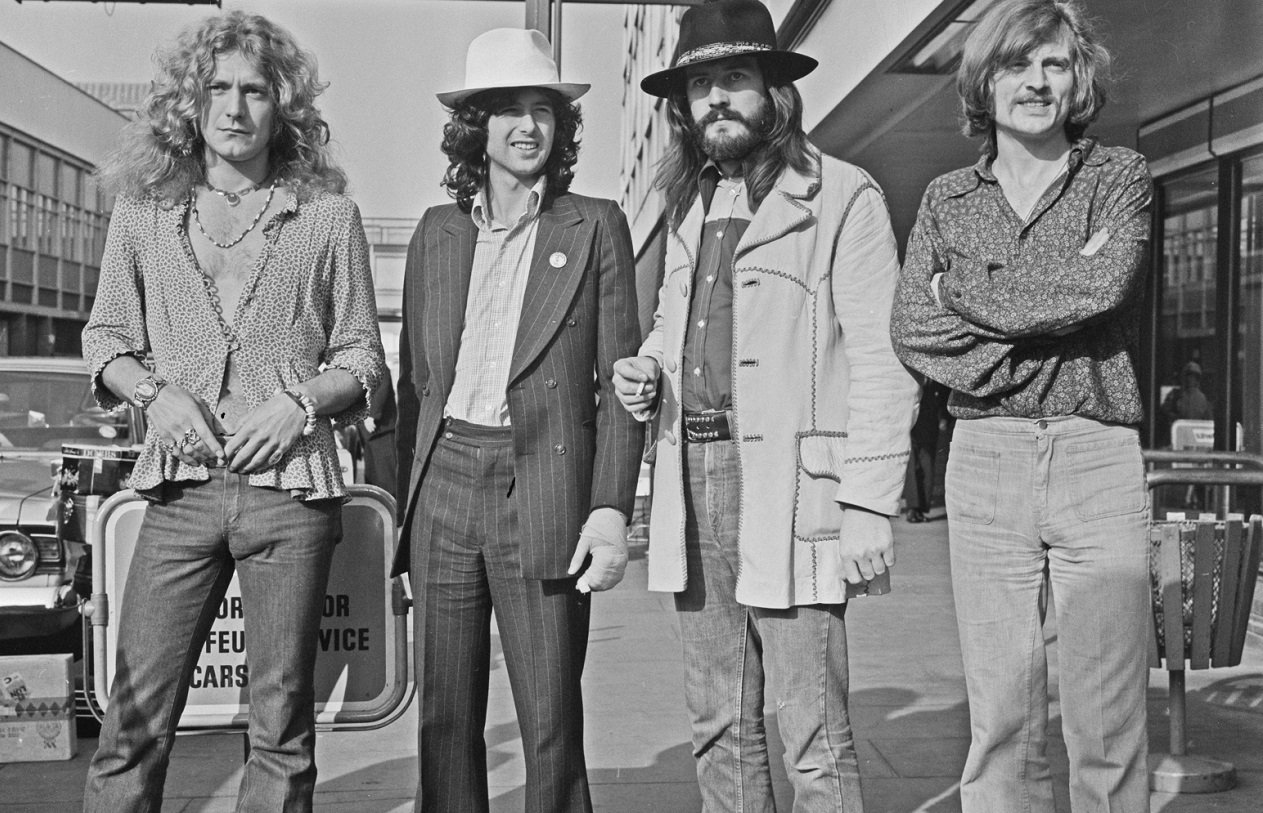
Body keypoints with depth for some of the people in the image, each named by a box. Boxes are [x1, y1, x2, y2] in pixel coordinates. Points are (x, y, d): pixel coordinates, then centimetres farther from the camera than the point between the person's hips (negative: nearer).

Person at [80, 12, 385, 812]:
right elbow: (105, 338, 15)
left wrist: (301, 401, -10)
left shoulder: (328, 216, 5)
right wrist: (156, 394, -5)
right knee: (137, 716, 0)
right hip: (181, 486, 1)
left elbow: (363, 357, 8)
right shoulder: (143, 212, 9)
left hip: (291, 484, -1)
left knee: (283, 720, 5)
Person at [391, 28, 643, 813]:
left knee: (552, 727, 1)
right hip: (443, 483, 3)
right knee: (445, 720, 8)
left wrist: (612, 507, -9)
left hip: (543, 489, -3)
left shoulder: (596, 226, 4)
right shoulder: (438, 231, 14)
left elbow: (619, 381, 0)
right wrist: (402, 504, 12)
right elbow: (415, 379, 16)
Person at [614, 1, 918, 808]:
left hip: (791, 489, -6)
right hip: (694, 476, 7)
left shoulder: (843, 197, -2)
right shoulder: (690, 206, 19)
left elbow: (881, 359, -8)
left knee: (814, 740, -4)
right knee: (719, 727, 13)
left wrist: (870, 505, -14)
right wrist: (648, 371, 8)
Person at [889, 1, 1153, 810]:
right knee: (1000, 723, 4)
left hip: (1099, 460, -1)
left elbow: (1106, 285, -12)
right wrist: (1057, 296, -10)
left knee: (1108, 726, 0)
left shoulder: (1121, 175, 8)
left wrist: (965, 291, -4)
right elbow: (911, 328, -2)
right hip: (985, 464, 1)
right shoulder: (948, 198, 12)